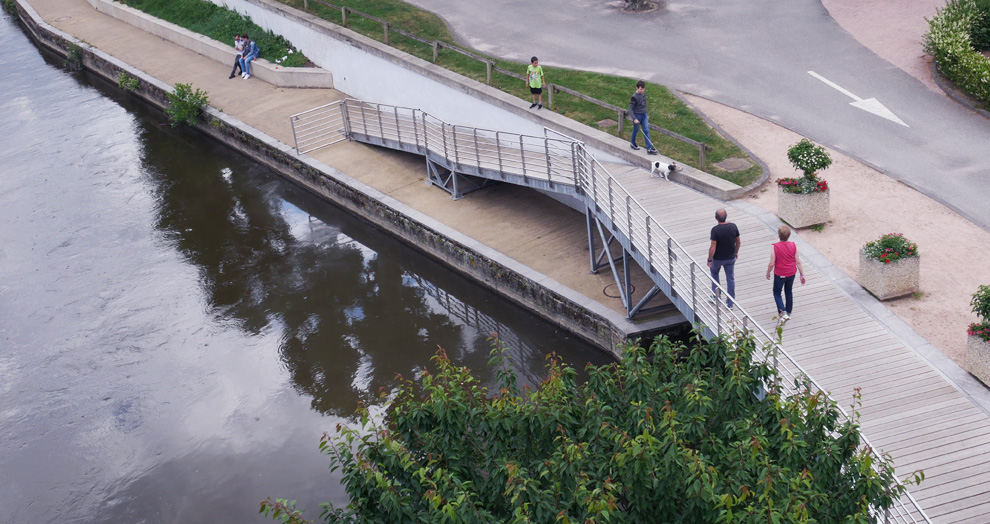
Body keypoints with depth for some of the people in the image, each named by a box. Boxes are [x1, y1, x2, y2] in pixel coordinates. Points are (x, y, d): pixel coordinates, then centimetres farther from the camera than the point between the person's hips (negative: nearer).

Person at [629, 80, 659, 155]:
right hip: (637, 116, -6)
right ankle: (632, 143, 39)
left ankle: (649, 149, 0)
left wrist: (647, 114, 22)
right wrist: (634, 119, -28)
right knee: (636, 130, 13)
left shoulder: (644, 94, 2)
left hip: (644, 115, 6)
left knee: (646, 131, 1)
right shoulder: (634, 97, -20)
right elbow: (630, 109, -20)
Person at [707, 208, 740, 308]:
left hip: (718, 258, -3)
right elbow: (738, 242, 1)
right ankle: (730, 303, 19)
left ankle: (716, 296, 29)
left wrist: (709, 260, -11)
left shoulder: (715, 230, -25)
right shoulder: (733, 227, -12)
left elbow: (713, 247, -23)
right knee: (730, 278, 13)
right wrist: (736, 252, 18)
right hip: (731, 258, 3)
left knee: (714, 273, 26)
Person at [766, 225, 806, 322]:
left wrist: (768, 273, 1)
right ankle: (788, 313, 34)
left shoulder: (775, 247, -22)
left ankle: (783, 313, -4)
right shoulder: (793, 246, -11)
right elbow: (798, 261, -5)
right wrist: (802, 275, 5)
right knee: (789, 292, 23)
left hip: (780, 274, -4)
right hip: (791, 273, 4)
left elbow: (772, 263, -17)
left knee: (777, 293, 12)